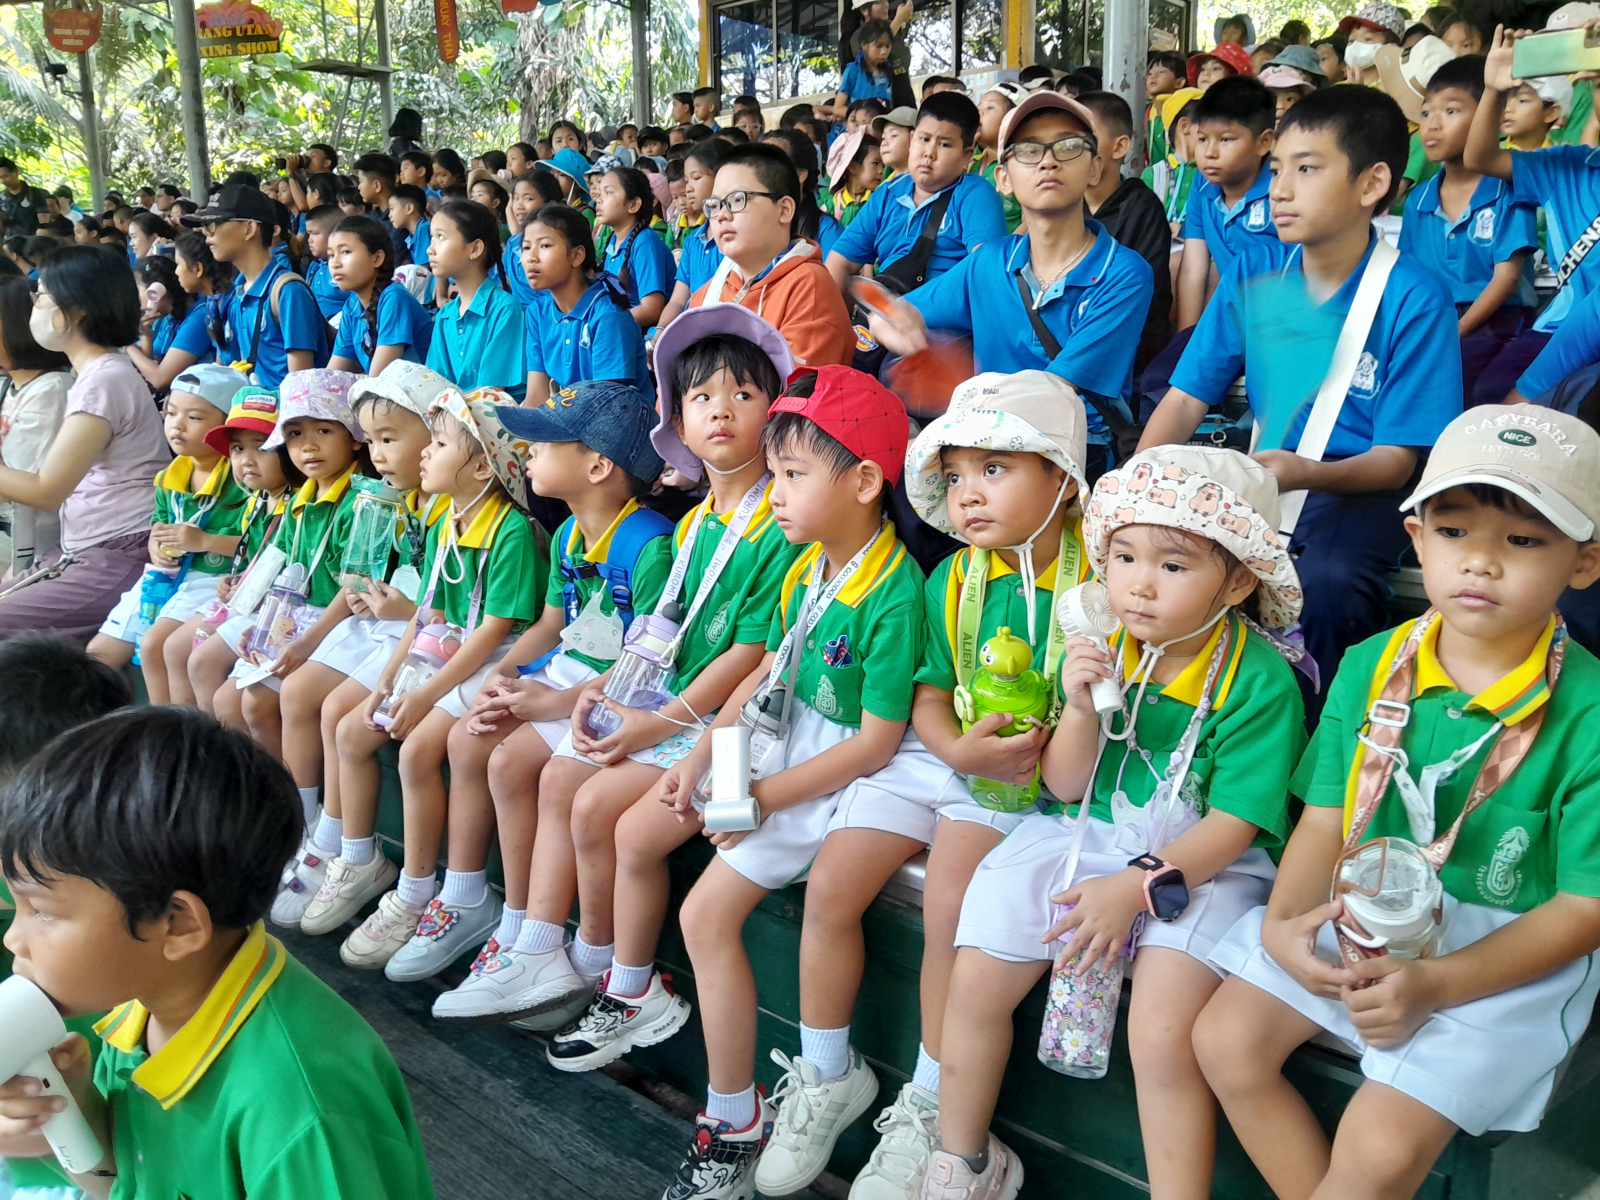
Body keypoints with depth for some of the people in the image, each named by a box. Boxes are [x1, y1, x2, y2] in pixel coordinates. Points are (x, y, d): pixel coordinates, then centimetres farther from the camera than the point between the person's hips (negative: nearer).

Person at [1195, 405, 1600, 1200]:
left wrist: (1436, 984, -22)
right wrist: (1283, 920, -17)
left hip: (1506, 955, -4)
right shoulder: (1369, 668, -1)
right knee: (1224, 1039, -7)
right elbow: (1327, 817, 2)